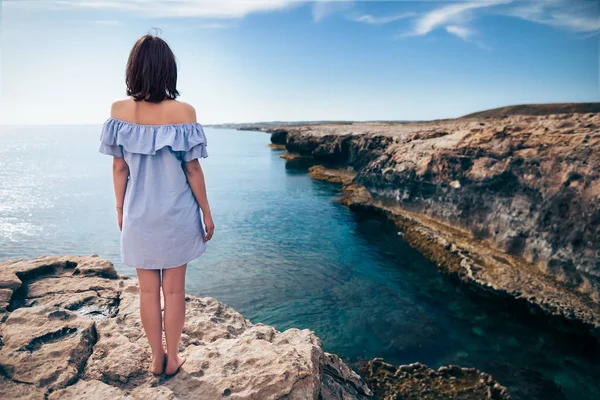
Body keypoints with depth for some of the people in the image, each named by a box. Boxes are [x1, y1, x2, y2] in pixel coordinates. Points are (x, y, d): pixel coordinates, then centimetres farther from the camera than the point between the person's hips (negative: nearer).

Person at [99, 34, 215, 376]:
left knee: (148, 289, 16)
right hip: (176, 212, -2)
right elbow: (193, 170, -11)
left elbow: (119, 168, -1)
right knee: (174, 289, 13)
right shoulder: (183, 111, -13)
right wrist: (207, 213, -1)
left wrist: (120, 208, 12)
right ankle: (172, 358, 27)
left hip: (139, 213, 2)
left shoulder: (119, 111, -6)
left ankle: (157, 358, 29)